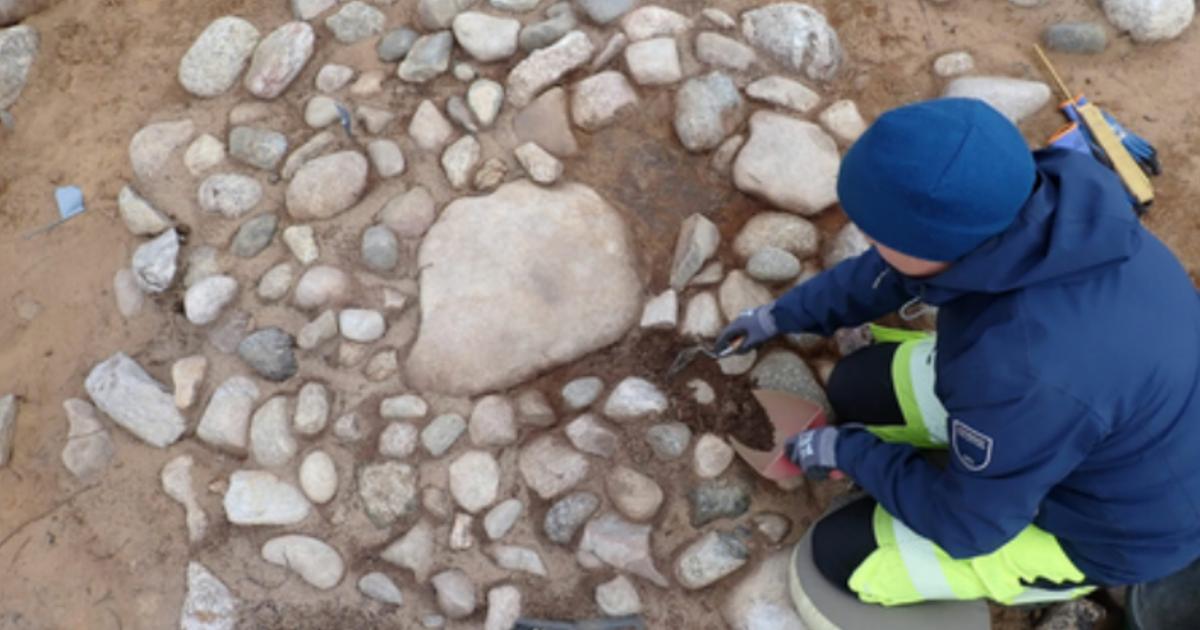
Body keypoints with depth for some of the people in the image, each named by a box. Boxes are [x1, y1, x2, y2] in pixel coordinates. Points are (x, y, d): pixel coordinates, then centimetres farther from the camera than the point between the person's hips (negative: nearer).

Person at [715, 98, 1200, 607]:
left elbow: (964, 523, -23)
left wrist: (850, 451, -8)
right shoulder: (1028, 201, -22)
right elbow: (886, 273, -1)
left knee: (841, 552, -2)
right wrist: (785, 313, 10)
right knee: (858, 389, 4)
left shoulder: (1030, 371, -43)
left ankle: (1056, 573, 15)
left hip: (1103, 519, -6)